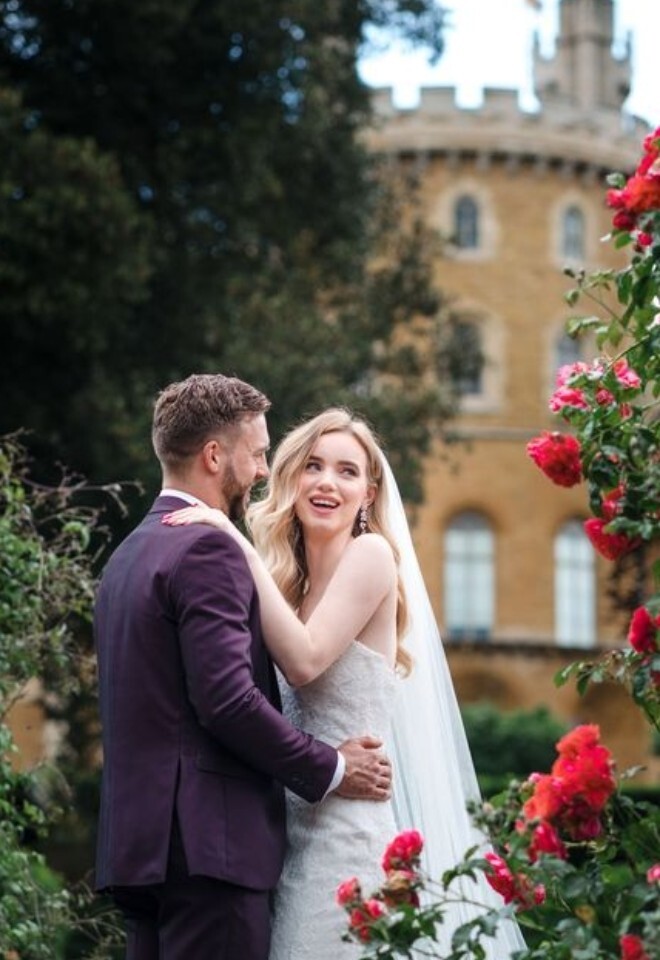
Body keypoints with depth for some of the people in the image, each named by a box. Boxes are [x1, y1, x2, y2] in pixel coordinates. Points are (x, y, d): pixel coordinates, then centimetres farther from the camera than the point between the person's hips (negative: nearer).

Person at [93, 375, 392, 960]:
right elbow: (229, 699, -19)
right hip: (207, 844, -9)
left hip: (141, 839, 10)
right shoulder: (207, 550, -11)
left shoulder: (128, 555, 19)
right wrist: (329, 770, -8)